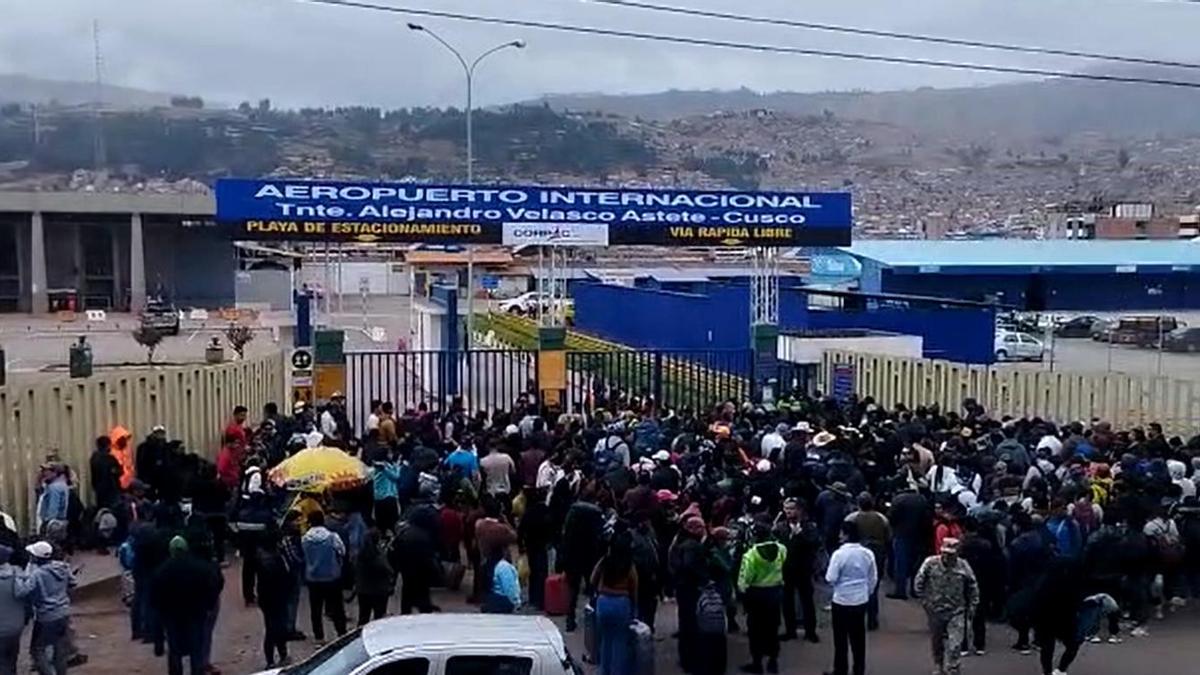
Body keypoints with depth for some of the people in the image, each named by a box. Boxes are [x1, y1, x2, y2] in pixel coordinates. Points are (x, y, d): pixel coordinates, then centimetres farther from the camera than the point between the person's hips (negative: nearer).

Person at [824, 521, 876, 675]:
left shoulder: (839, 554, -18)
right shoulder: (868, 553, -2)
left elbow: (830, 579, -15)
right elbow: (874, 579, 6)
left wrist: (837, 583, 7)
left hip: (842, 601, -5)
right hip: (861, 600, 5)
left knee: (841, 638, 7)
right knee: (858, 637, 14)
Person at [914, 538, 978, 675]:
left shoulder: (963, 566, -6)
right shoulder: (930, 563, -10)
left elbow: (973, 588, 8)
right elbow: (918, 584, 0)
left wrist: (971, 606, 6)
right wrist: (926, 602, -2)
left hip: (956, 612, -1)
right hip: (935, 611, 1)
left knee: (954, 646, -10)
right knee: (937, 643, 16)